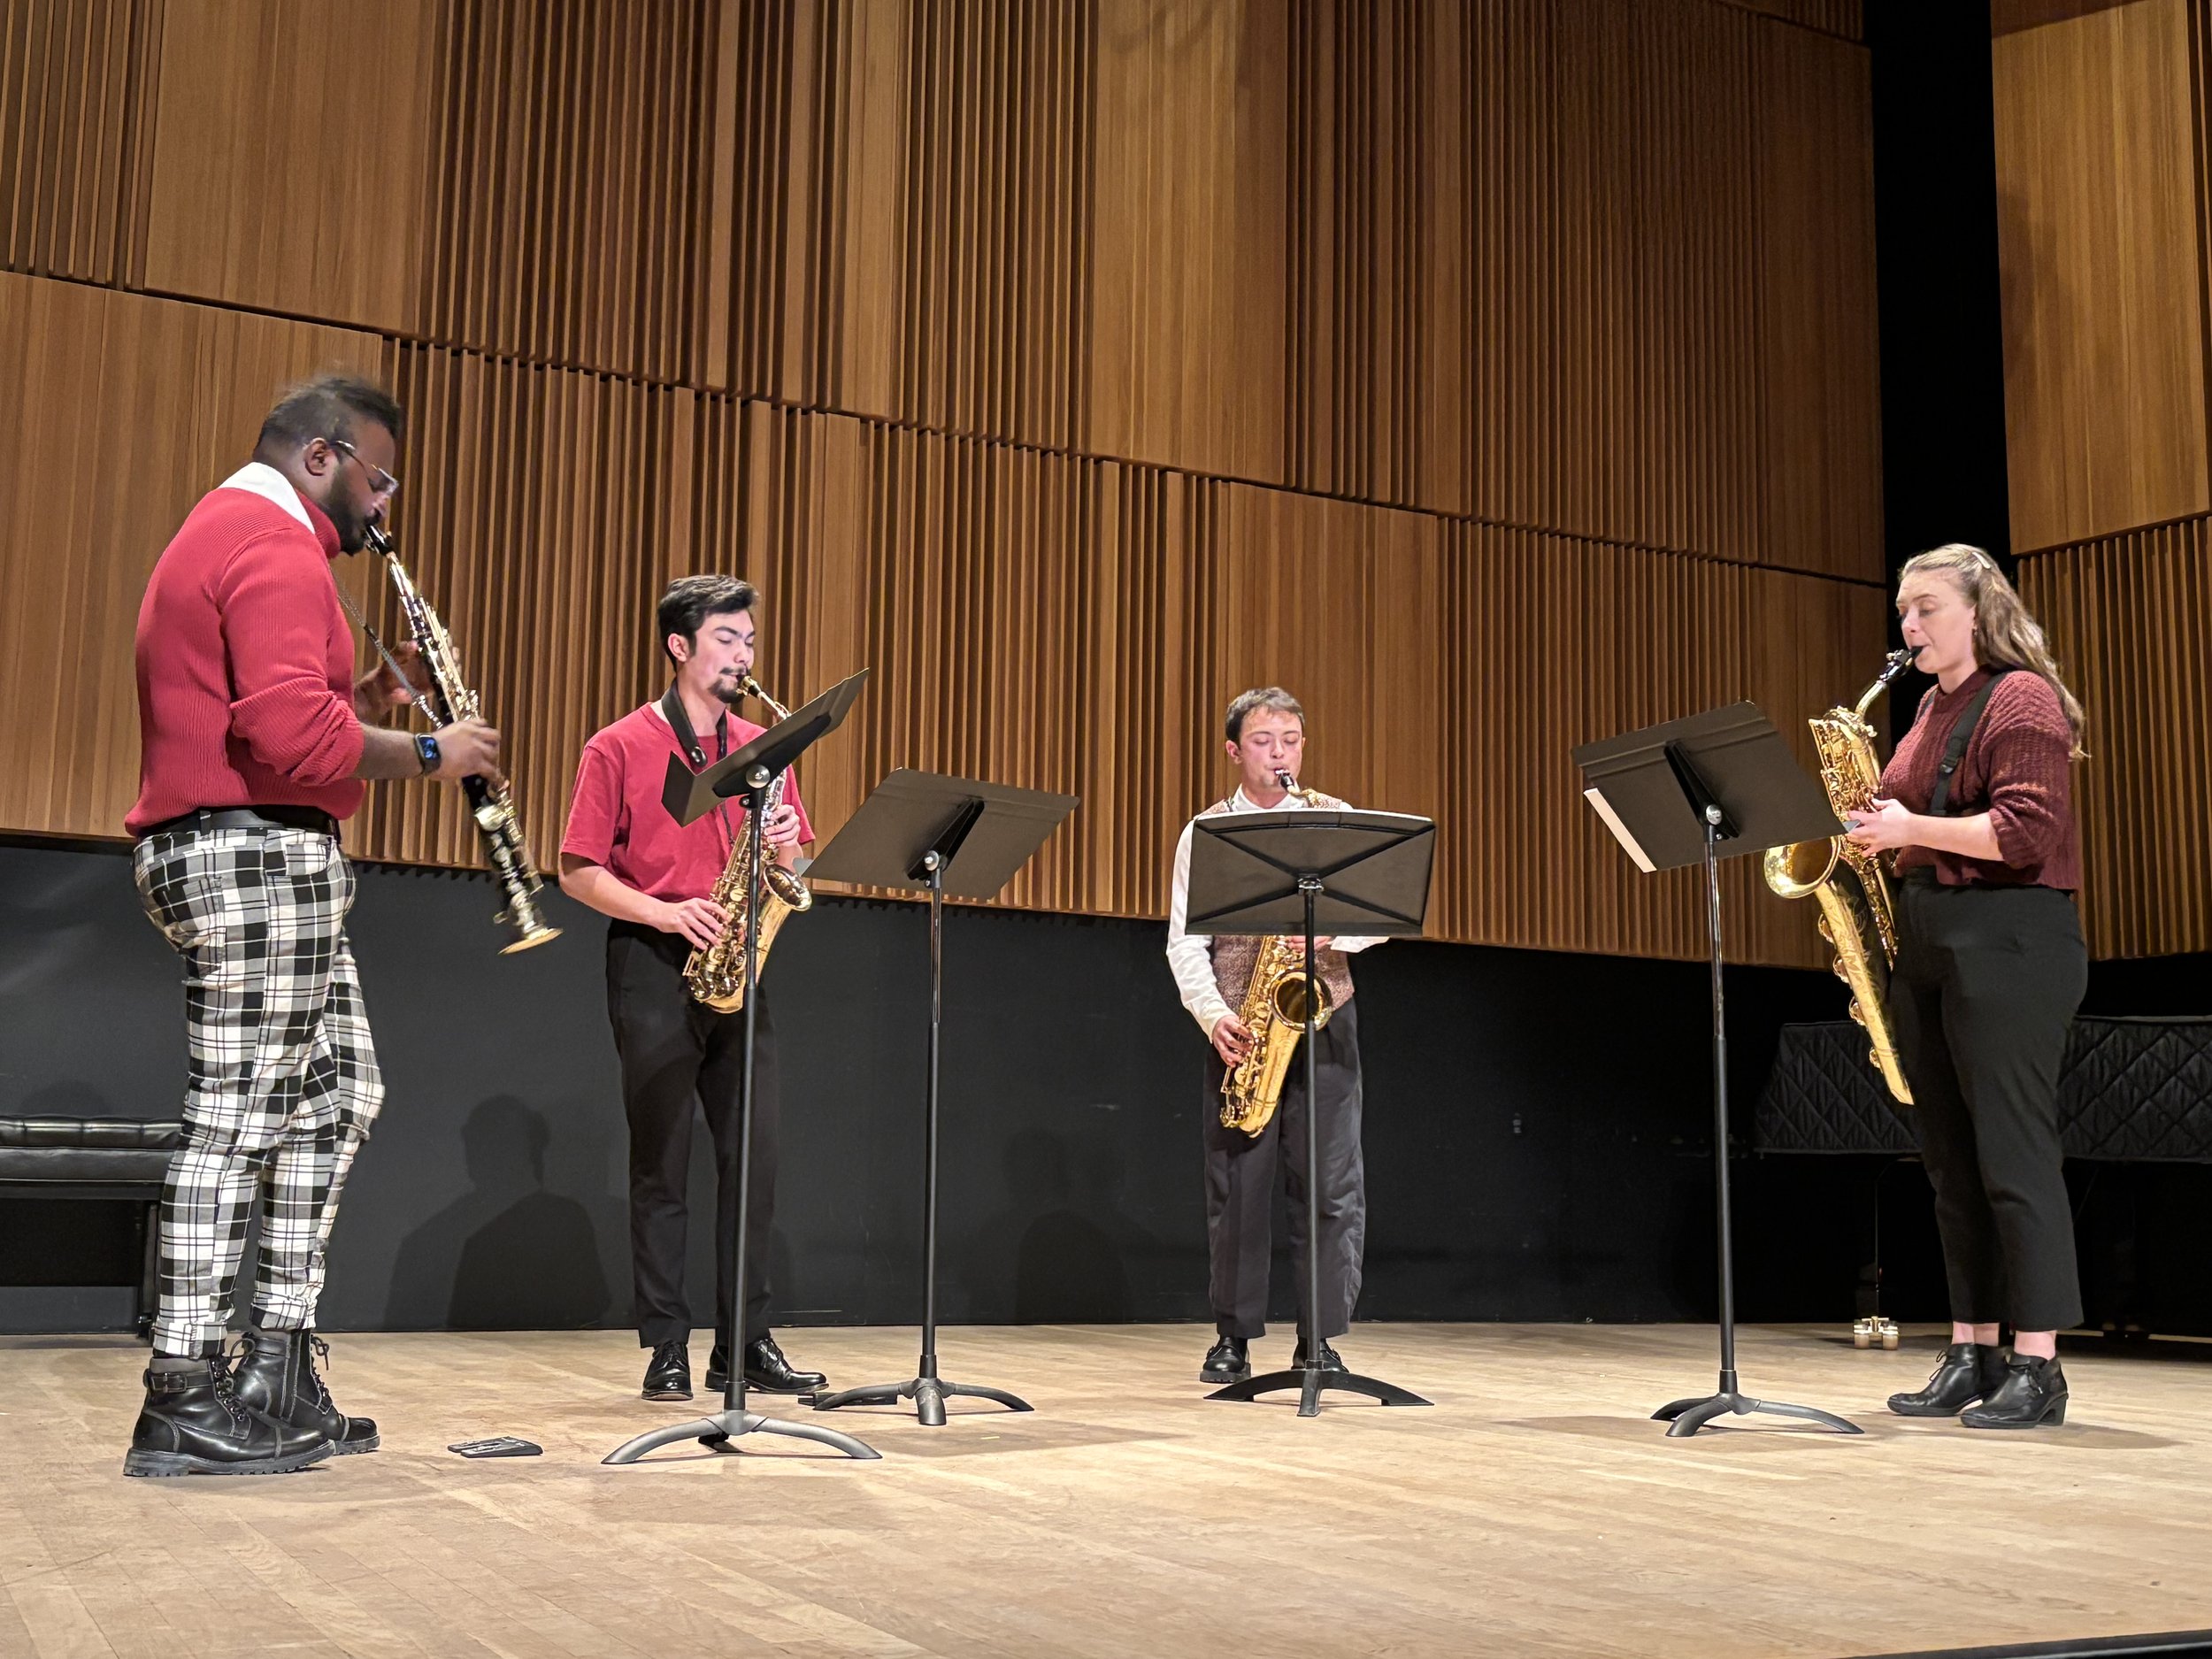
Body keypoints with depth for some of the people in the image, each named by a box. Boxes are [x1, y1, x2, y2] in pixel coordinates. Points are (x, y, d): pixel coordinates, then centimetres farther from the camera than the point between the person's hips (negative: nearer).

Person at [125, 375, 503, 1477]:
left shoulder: (217, 537, 23)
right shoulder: (276, 548, -12)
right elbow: (294, 737, -25)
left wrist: (365, 701, 13)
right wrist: (427, 754, -13)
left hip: (220, 851, 11)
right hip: (257, 852, -11)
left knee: (338, 1097, 13)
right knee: (238, 1117, -8)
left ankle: (278, 1372, 14)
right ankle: (183, 1404, -3)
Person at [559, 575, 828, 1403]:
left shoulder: (762, 747, 14)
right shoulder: (619, 749, 0)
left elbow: (790, 868, 18)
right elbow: (578, 873, -3)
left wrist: (785, 850, -5)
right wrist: (666, 913, -16)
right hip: (653, 966, -4)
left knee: (754, 1155, 1)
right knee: (661, 1163, 0)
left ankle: (747, 1343, 9)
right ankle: (666, 1348, 6)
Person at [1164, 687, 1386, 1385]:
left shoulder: (1336, 820, 9)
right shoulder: (1204, 832, 7)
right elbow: (1185, 940, 1)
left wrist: (1332, 931, -16)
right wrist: (1213, 1014, -13)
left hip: (1321, 1019, 0)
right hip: (1241, 1030, 0)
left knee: (1332, 1187, -3)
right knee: (1237, 1186, 2)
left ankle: (1320, 1338, 7)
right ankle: (1233, 1339, 12)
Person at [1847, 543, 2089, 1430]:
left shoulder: (2021, 699, -7)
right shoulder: (1932, 708, 18)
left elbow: (2028, 831, -17)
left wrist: (1913, 829, -20)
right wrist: (1877, 835, 8)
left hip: (2007, 940, -9)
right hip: (1924, 940, 9)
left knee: (2013, 1152, -7)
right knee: (1951, 1158, 9)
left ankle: (2037, 1367, -1)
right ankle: (1971, 1354, 15)